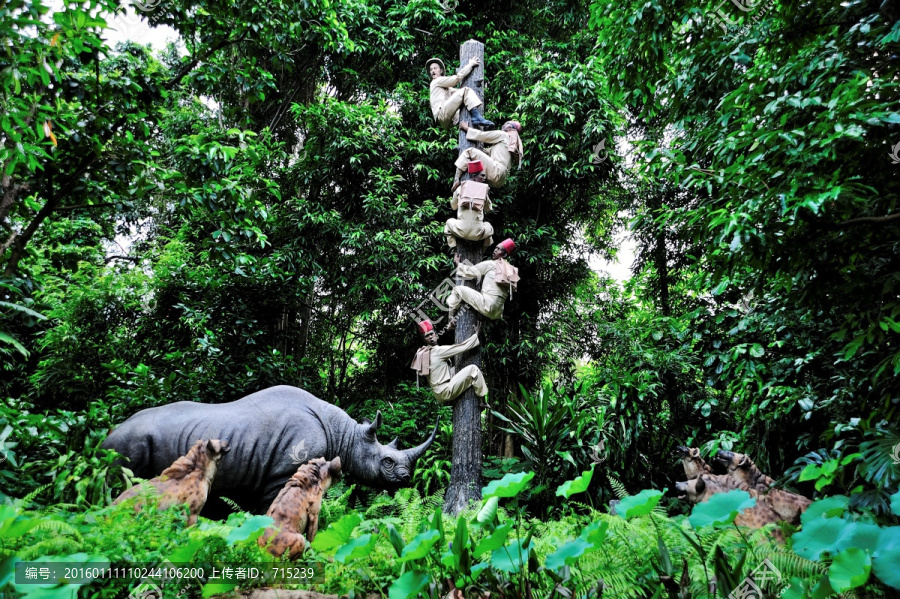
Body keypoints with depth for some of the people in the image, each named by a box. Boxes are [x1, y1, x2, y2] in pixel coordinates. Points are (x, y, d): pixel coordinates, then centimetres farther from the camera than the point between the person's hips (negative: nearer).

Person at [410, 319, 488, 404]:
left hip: (439, 395, 9)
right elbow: (463, 347, -13)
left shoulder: (424, 353, 12)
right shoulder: (439, 351, -14)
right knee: (473, 368, -12)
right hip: (446, 391, -9)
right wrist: (476, 334, -1)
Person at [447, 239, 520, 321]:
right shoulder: (510, 269, 17)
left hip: (488, 306, -7)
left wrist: (458, 264, 21)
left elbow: (470, 272, 3)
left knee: (458, 289, 0)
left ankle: (451, 320, 3)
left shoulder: (490, 264, 0)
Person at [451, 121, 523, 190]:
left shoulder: (503, 134, 8)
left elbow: (482, 135, 5)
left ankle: (456, 180, -21)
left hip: (496, 172, -10)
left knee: (470, 151, -9)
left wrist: (467, 128, 16)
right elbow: (488, 151, 31)